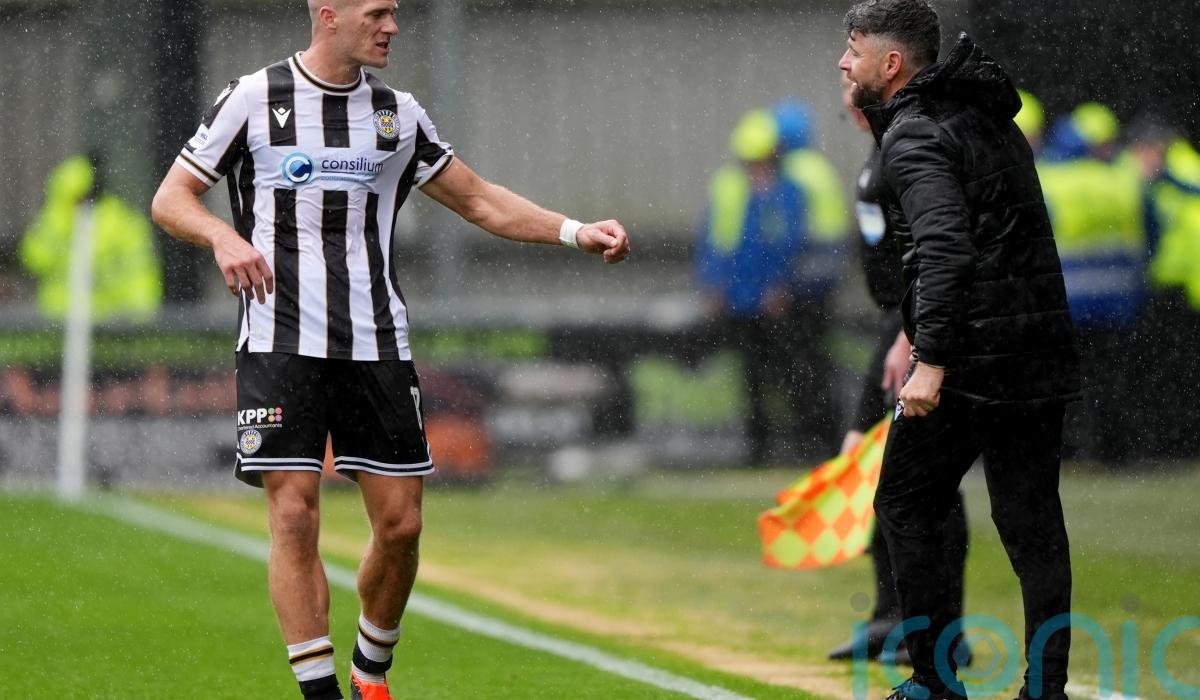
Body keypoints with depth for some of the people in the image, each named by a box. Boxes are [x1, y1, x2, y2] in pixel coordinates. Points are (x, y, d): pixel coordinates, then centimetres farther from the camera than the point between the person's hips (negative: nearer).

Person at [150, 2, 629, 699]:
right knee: (295, 517, -12)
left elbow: (481, 201, 16)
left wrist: (577, 232, 4)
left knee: (400, 525, 0)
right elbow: (170, 199, 2)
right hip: (280, 345, -3)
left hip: (378, 347, 3)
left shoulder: (398, 113, 10)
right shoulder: (253, 99, 0)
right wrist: (223, 236, -19)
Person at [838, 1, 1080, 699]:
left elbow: (944, 247, -23)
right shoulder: (993, 118, 17)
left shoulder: (914, 134, -10)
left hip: (970, 354, -7)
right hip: (1045, 349, 7)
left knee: (907, 506, 7)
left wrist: (931, 360, -26)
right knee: (1033, 521, 8)